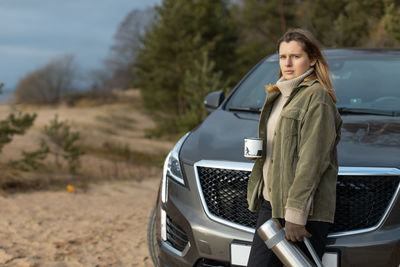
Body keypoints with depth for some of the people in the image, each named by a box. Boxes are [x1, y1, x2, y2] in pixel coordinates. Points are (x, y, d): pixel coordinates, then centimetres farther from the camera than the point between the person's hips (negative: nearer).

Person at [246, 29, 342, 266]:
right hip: (270, 203, 8)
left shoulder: (316, 96, -10)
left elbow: (312, 160, -16)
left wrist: (295, 213, -19)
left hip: (306, 210, -8)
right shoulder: (278, 95, 18)